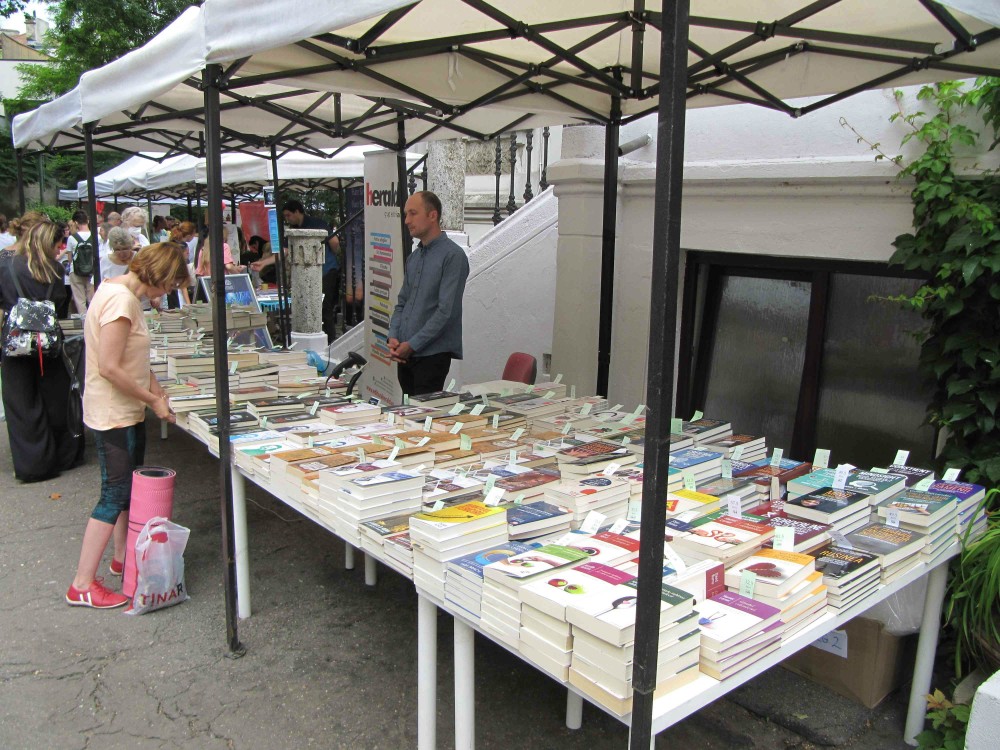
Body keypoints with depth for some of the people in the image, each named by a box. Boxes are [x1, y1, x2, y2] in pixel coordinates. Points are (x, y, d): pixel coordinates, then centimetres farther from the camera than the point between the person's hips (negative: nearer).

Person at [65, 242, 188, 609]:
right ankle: (82, 584, 6)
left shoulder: (121, 291, 8)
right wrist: (153, 400, -17)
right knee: (115, 496, -4)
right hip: (113, 415, -10)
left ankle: (123, 557, 35)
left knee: (128, 487, 20)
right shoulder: (121, 300, -23)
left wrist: (152, 386, 6)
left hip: (127, 411, 10)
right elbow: (109, 368, -26)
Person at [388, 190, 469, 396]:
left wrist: (412, 344, -15)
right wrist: (393, 337, 0)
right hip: (405, 354, 7)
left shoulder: (452, 256, -11)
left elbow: (446, 310, -17)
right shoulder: (413, 258, 14)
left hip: (432, 355, -7)